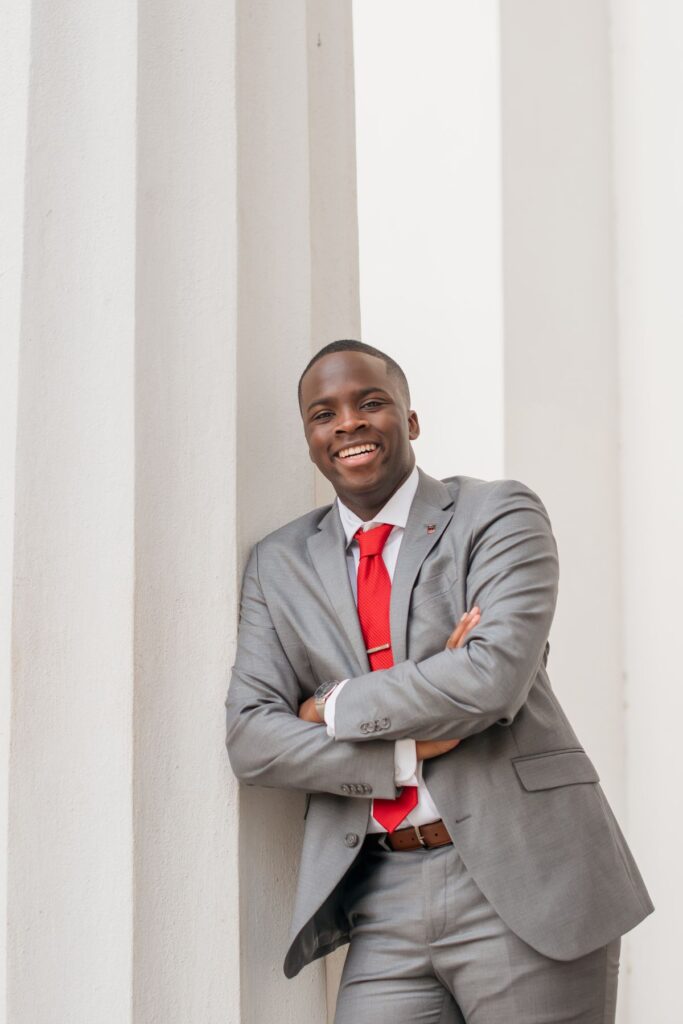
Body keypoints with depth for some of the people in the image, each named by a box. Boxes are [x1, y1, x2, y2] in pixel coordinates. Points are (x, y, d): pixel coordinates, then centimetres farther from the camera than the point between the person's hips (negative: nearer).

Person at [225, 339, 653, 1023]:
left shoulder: (499, 517, -1)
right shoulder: (279, 563, 10)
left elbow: (493, 678, -16)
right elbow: (250, 738, 2)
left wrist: (335, 706, -6)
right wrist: (408, 750, -10)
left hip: (523, 887, -3)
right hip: (385, 905, 3)